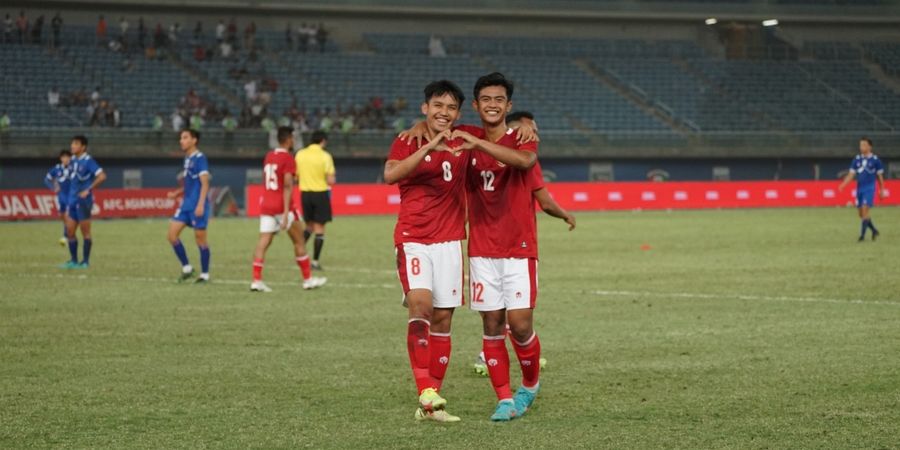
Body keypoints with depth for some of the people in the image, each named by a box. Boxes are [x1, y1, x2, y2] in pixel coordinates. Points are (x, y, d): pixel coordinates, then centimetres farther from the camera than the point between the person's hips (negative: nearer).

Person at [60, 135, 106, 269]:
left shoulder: (87, 161, -12)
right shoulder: (73, 160, 11)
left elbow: (102, 176, -19)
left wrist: (88, 190, -18)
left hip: (83, 201, -8)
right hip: (72, 201, 8)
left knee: (85, 232, 0)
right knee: (70, 231, 6)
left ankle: (85, 261, 6)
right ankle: (73, 261, 14)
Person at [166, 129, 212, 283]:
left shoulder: (200, 158, -10)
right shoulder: (187, 159, 15)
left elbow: (204, 183, -16)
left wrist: (201, 204, -23)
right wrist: (176, 193, 11)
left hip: (197, 205, -8)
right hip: (186, 204, 8)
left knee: (200, 239, -1)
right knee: (172, 234, 1)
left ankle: (205, 274, 9)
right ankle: (186, 268, 11)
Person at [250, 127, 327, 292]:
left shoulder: (269, 156, 12)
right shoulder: (288, 159, -11)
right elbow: (287, 186, -18)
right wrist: (286, 212, -22)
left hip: (265, 204, 6)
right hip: (281, 205, -6)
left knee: (263, 242, 0)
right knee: (299, 241, 7)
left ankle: (256, 280, -10)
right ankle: (308, 279, 14)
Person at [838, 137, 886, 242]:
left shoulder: (875, 160, -3)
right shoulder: (857, 159, 7)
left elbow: (880, 176, 5)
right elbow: (851, 174, 7)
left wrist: (882, 191, 6)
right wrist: (843, 185, -8)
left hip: (869, 188, -5)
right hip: (859, 188, 5)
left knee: (865, 210, -17)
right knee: (861, 213, 7)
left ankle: (862, 235, -14)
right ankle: (874, 231, 27)